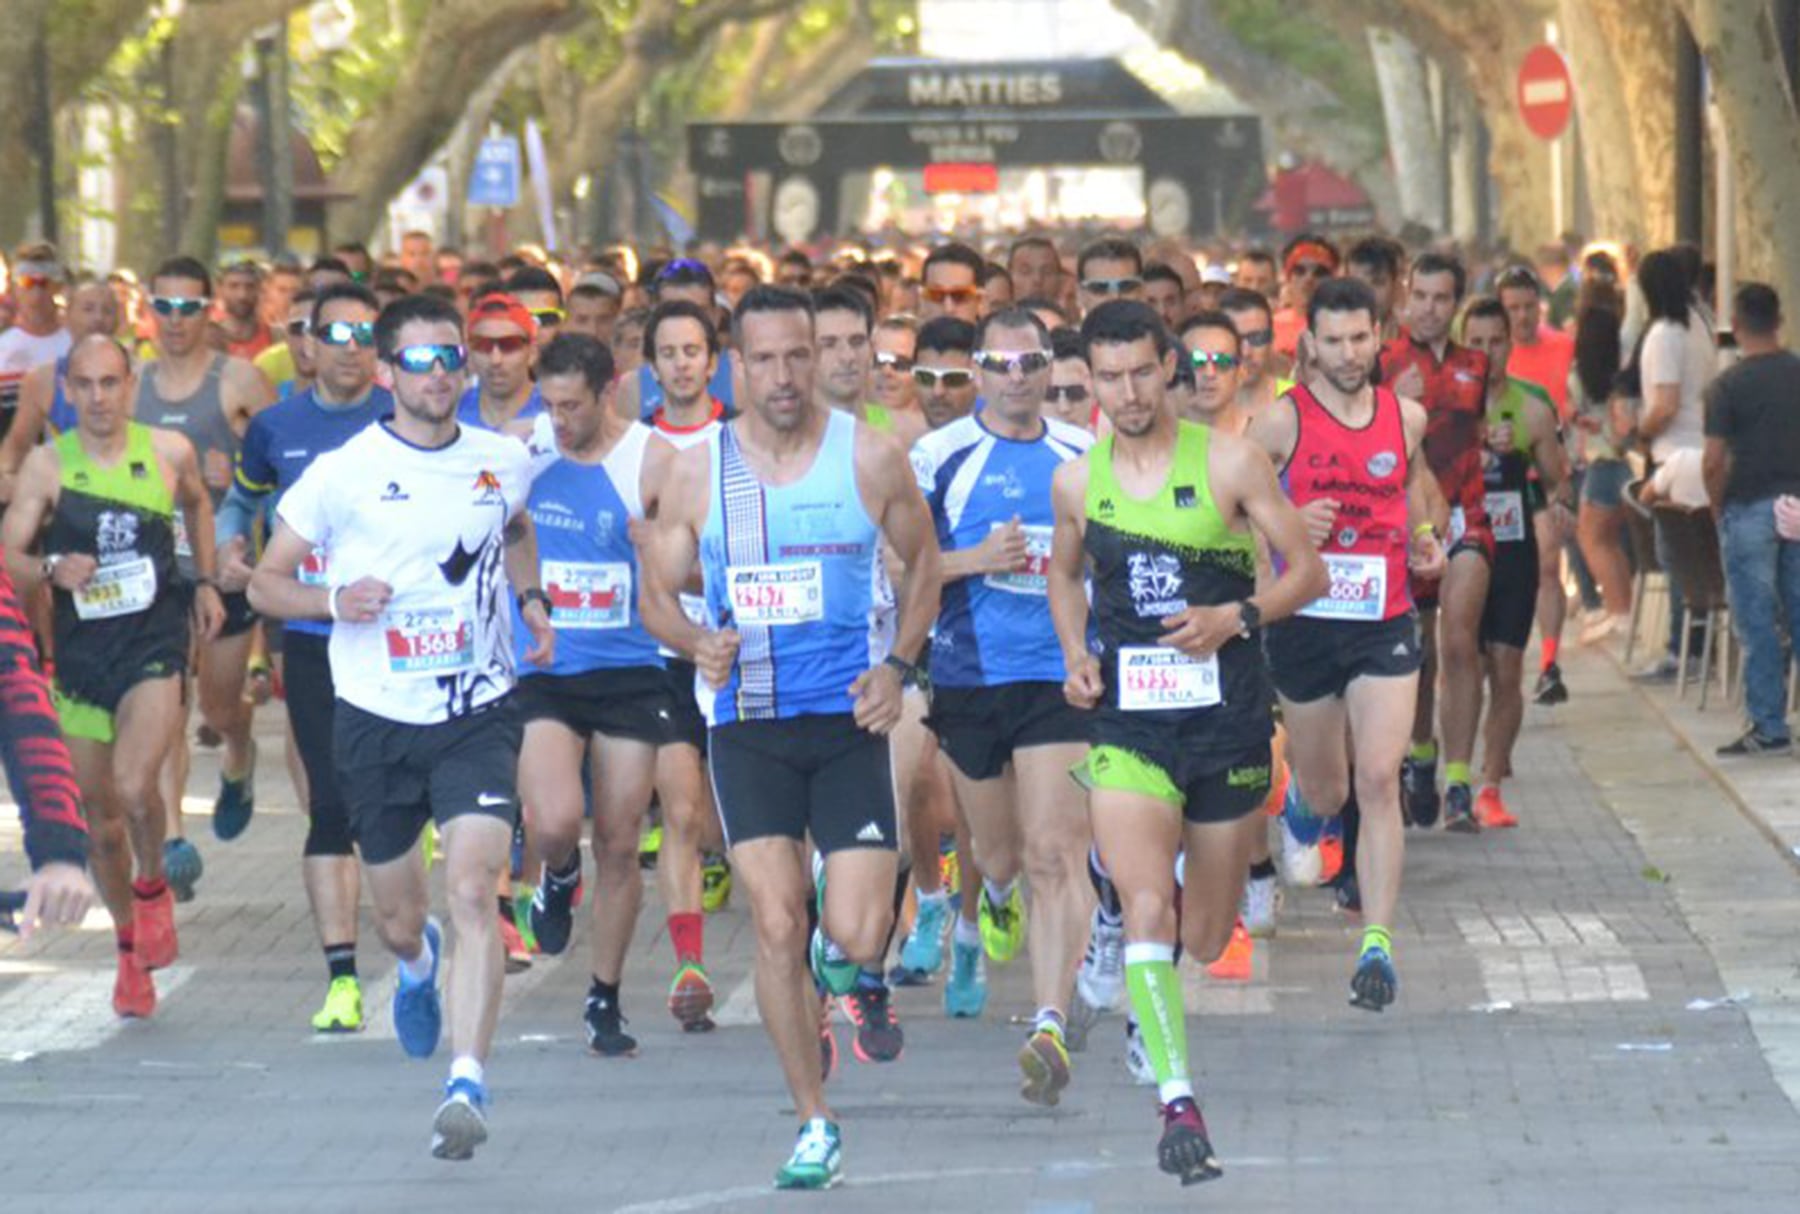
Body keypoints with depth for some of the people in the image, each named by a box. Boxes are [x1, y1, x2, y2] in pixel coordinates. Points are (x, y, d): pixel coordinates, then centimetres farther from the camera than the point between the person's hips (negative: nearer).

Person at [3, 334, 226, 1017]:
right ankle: (129, 946, 29)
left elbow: (198, 503, 22)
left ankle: (152, 887, 6)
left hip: (155, 643, -2)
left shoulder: (168, 453, -2)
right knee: (98, 810, 9)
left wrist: (206, 582, 18)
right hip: (80, 651, 2)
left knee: (133, 784, -24)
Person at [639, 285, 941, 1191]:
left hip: (848, 719, -1)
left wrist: (897, 665, -2)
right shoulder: (698, 472, 1)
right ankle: (814, 1126, 7)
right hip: (748, 725, 1)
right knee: (775, 926, -5)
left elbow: (923, 563, 12)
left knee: (855, 937, -9)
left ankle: (839, 939, 31)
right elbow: (657, 592, 7)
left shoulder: (870, 459, -1)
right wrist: (697, 643, -15)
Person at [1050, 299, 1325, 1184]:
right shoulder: (1077, 482, 4)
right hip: (1127, 724, 0)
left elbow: (1308, 571, 0)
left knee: (1205, 939, 11)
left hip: (1227, 720, 0)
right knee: (1149, 910, -21)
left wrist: (1236, 618, -17)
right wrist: (1076, 655, 5)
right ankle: (1178, 1104, -21)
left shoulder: (1228, 462, -5)